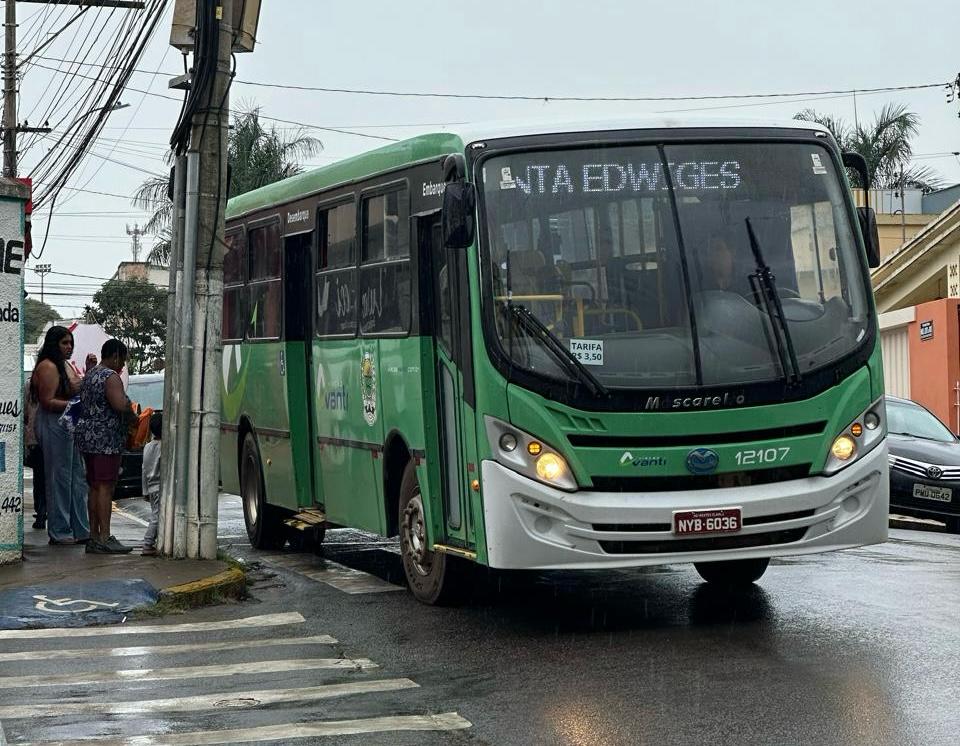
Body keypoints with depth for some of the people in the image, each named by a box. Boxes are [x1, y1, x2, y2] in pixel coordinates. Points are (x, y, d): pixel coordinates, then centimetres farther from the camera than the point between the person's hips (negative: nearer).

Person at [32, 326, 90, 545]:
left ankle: (80, 530, 14)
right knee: (59, 478, -6)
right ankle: (59, 533, -2)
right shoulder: (48, 367, -12)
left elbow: (77, 391, 25)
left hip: (71, 426, 10)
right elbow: (47, 401, -18)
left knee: (78, 479, 10)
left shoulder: (66, 366, 18)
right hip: (53, 426, -10)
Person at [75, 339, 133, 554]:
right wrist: (131, 410, -4)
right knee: (105, 487, -10)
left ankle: (94, 536, 11)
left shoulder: (91, 374, 17)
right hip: (106, 439, -9)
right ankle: (104, 539, -13)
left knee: (95, 488, 10)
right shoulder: (111, 377, -12)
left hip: (88, 438, 9)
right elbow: (120, 404, -25)